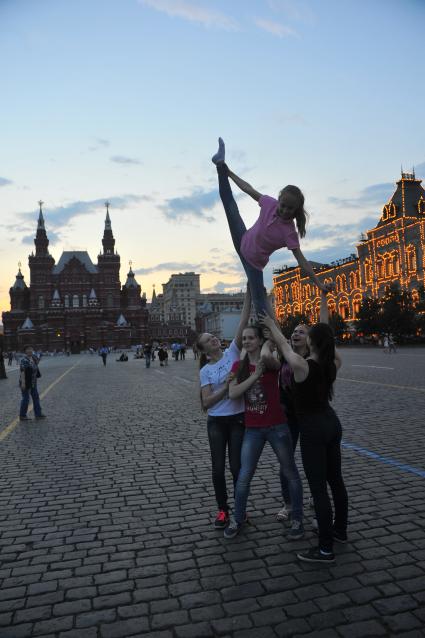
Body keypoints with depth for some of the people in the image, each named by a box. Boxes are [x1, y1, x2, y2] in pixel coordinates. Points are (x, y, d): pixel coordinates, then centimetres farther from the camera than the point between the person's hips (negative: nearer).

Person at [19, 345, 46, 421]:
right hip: (25, 382, -9)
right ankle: (22, 416, 10)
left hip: (32, 382, 9)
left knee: (36, 397, 8)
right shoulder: (24, 360, -19)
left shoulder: (33, 358, 8)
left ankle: (38, 414, 13)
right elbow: (22, 371, -24)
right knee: (25, 399, -1)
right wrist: (23, 382, -28)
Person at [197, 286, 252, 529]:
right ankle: (223, 510, 27)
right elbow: (206, 403, -7)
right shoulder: (205, 371, 0)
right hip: (216, 422, 1)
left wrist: (249, 292, -19)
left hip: (238, 419, -1)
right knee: (218, 468, 7)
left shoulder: (233, 352, -2)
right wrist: (226, 386, -18)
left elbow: (243, 321, -12)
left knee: (237, 466, 4)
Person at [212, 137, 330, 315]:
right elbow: (249, 190, -5)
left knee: (259, 299, -8)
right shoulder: (270, 204, -19)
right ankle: (221, 165, 19)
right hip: (243, 241, 5)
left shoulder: (289, 231, -31)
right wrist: (229, 173, 2)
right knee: (230, 205, 9)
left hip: (254, 261, -4)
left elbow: (301, 260, -30)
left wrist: (320, 284, -34)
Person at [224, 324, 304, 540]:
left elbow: (266, 356, -37)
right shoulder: (238, 366, 2)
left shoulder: (270, 363, -10)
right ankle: (237, 519, 29)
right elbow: (232, 393, -12)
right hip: (252, 429, 3)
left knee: (290, 473, 10)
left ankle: (297, 520, 28)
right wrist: (255, 374, -17)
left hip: (277, 426, -3)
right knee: (243, 477, 8)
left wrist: (267, 346, -15)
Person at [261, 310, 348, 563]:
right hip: (332, 423, 8)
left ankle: (326, 549, 8)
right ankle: (340, 530, 37)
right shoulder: (332, 364, -3)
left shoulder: (302, 365, -20)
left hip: (313, 429, -8)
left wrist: (272, 325, 12)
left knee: (318, 488, 0)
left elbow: (284, 345, -3)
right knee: (335, 480, 20)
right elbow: (335, 353, 23)